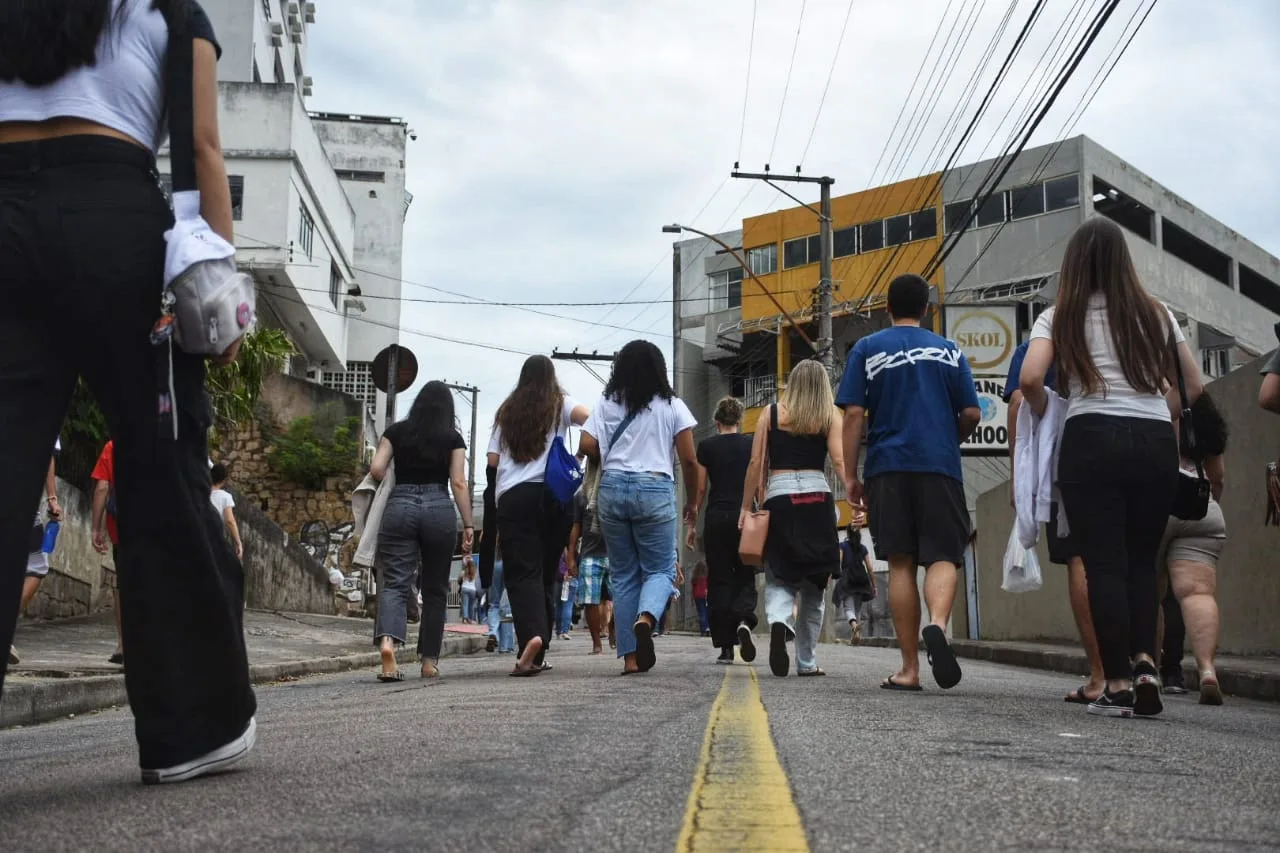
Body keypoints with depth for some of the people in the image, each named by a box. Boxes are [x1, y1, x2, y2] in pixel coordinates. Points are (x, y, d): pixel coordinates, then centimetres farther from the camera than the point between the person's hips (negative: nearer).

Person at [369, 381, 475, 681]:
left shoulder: (396, 431, 10)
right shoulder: (453, 438, 7)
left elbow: (376, 469, 2)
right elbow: (459, 483, 0)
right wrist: (468, 525, 0)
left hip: (399, 506, 0)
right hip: (439, 509, 0)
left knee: (395, 582, -5)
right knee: (435, 589, 11)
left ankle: (387, 640, -32)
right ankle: (429, 660, 16)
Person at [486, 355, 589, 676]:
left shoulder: (507, 411, 15)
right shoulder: (560, 405, 9)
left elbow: (492, 460, 11)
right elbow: (587, 417, -12)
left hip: (512, 496, 0)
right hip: (553, 494, 0)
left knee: (521, 572, -6)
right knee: (546, 572, 8)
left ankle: (532, 634, -33)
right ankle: (536, 655, 10)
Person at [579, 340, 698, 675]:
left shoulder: (606, 404, 8)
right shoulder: (672, 405, 4)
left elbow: (587, 446, -3)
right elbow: (689, 460, 0)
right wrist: (692, 500, 13)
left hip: (612, 488, 2)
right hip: (655, 490, -2)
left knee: (622, 573, 9)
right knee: (660, 569, 6)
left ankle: (630, 656, 5)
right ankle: (645, 619, -27)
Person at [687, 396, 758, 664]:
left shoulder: (707, 446, 2)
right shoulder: (752, 445, 4)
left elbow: (699, 489, 3)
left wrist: (692, 525, 9)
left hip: (716, 517, 0)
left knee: (719, 580, 5)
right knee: (745, 576, 11)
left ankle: (726, 646, 3)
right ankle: (744, 621, -20)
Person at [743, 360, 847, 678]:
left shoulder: (772, 413, 8)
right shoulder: (830, 415, 6)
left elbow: (756, 464, 5)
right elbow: (840, 460, -7)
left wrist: (746, 507, 10)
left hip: (778, 499, 0)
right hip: (817, 500, 0)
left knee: (779, 577, 7)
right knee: (814, 584, 10)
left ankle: (779, 621, -26)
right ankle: (807, 661, 14)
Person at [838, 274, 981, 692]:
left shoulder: (867, 350, 6)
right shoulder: (949, 351, 10)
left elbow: (854, 414, -1)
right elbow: (972, 414, 7)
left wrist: (850, 476, 2)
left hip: (888, 468, 0)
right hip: (940, 467, 0)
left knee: (901, 564, 3)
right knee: (942, 556, 0)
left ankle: (910, 668, 2)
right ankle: (937, 624, -32)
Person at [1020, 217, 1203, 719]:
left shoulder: (1060, 318, 6)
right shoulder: (1157, 315, 13)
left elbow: (1029, 380, -9)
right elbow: (1194, 389, 14)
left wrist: (1044, 414, 10)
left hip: (1092, 439, -2)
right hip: (1156, 443, 3)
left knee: (1104, 564, 0)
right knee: (1142, 560, 13)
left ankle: (1118, 685, -5)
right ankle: (1145, 665, -3)